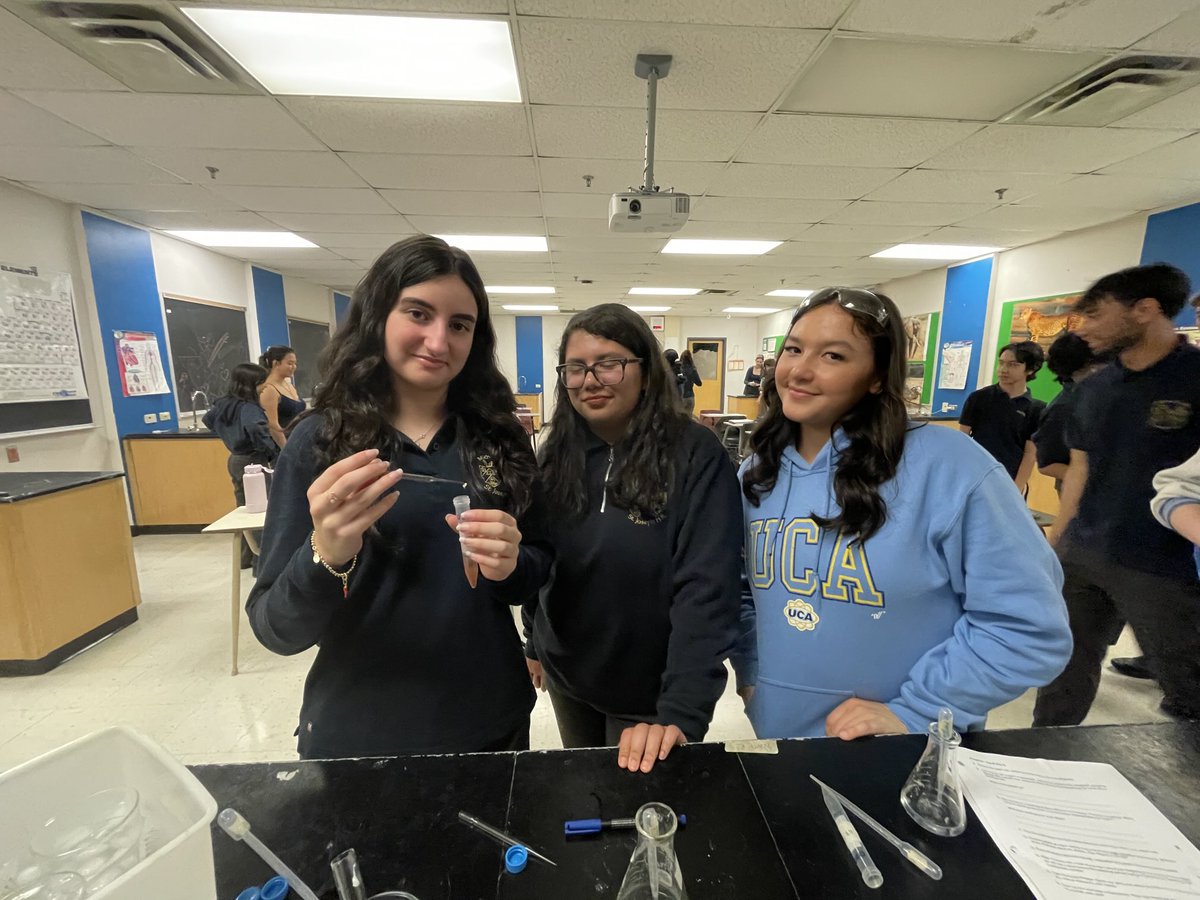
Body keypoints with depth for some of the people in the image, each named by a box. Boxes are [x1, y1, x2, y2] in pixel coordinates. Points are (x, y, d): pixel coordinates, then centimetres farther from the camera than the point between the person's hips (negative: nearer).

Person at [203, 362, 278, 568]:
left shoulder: (223, 405, 8)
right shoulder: (249, 408, -21)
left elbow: (208, 420, 27)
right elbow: (257, 429, -41)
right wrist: (274, 453, -30)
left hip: (235, 460, 9)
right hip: (252, 461, -9)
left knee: (244, 507, 17)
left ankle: (245, 556, 27)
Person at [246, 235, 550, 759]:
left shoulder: (499, 435, -7)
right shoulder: (318, 440, -11)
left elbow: (542, 567, 0)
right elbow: (275, 632, -11)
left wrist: (510, 564, -21)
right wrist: (325, 555, -30)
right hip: (357, 734, -1)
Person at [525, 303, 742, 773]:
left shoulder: (695, 455, -20)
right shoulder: (556, 455, -6)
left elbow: (705, 587, -24)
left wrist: (682, 712, -29)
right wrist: (534, 644, 11)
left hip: (650, 691, -4)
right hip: (566, 678, 5)